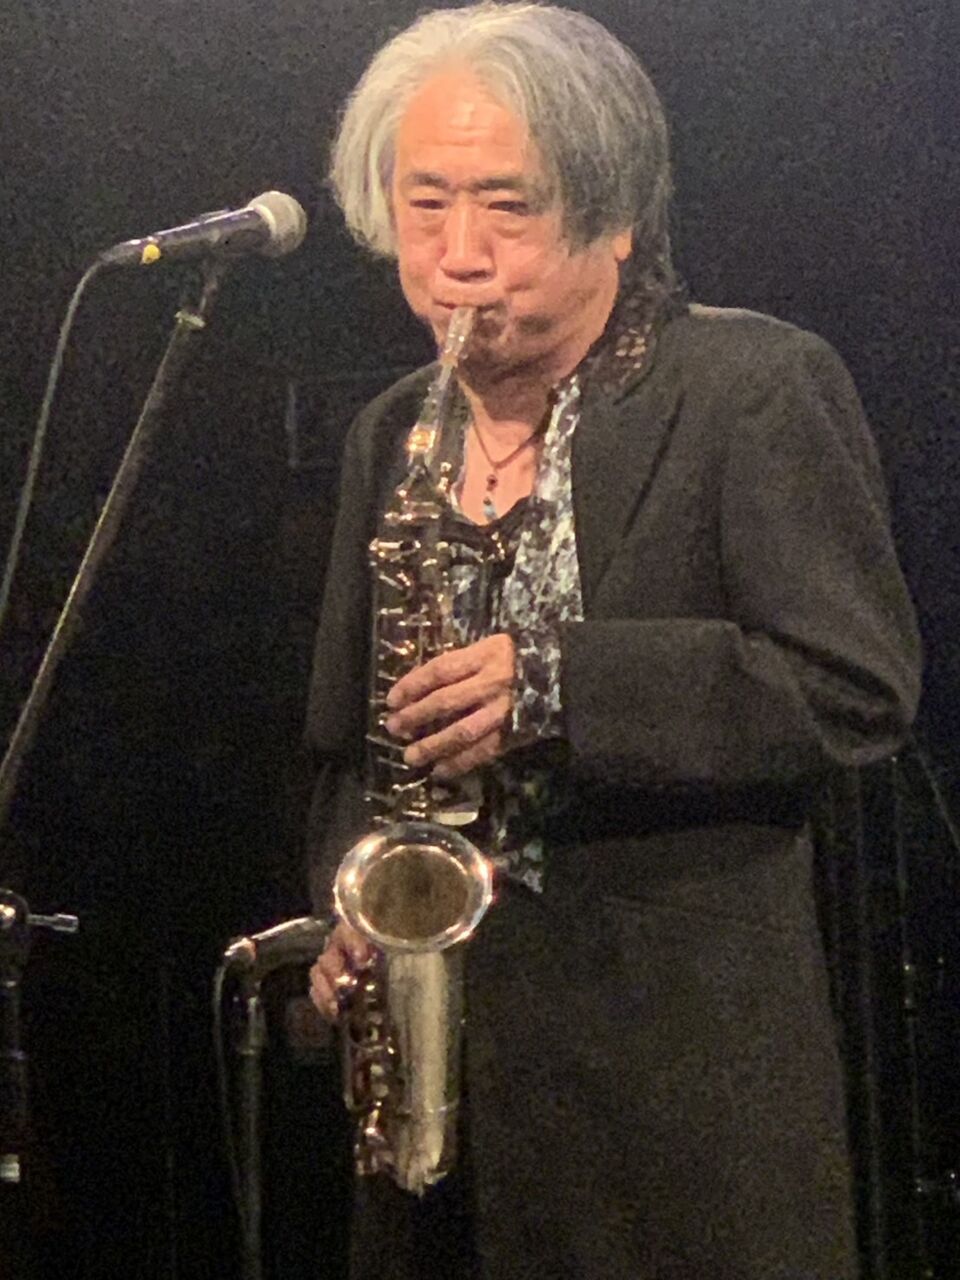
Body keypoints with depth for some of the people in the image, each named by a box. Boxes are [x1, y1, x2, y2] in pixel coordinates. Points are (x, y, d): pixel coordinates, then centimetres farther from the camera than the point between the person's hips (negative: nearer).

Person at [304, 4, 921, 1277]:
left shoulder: (762, 387, -7)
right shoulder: (391, 434, 13)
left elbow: (861, 685, -14)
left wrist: (557, 688, -22)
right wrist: (348, 912, 1)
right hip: (441, 1042, 6)